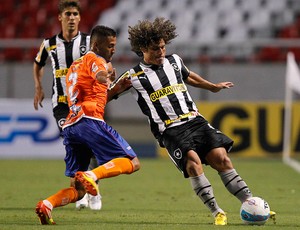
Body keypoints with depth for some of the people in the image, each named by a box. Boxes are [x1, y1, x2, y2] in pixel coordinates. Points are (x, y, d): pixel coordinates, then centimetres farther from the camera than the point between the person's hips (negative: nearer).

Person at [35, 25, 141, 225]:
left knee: (78, 191, 9)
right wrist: (107, 73, 2)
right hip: (89, 120, -8)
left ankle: (47, 205, -16)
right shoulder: (96, 60, 5)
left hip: (70, 126, 8)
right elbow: (101, 77, -19)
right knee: (132, 163, -10)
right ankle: (91, 176, -30)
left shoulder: (75, 66, 32)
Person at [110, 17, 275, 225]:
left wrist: (213, 87, 48)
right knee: (192, 161, -28)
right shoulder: (134, 76, 0)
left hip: (195, 120, 5)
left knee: (221, 158, -10)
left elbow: (188, 76, 37)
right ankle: (217, 214, -25)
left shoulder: (174, 61, 15)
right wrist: (119, 87, -17)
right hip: (170, 130, -5)